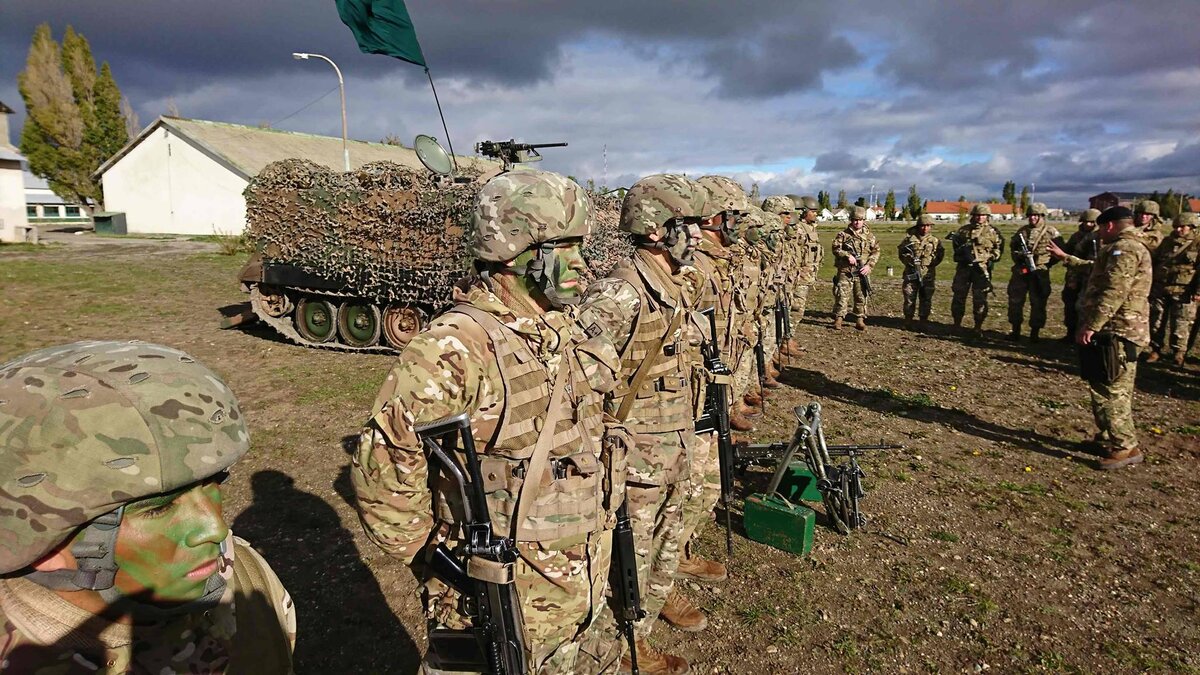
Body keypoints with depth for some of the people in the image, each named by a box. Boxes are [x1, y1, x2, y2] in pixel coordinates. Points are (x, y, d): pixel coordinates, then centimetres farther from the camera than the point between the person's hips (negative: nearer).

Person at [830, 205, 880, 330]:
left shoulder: (869, 236, 8)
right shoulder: (843, 234, 1)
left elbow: (876, 251, 9)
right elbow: (835, 248, -5)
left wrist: (869, 265, -5)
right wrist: (847, 255, -20)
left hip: (862, 273, 2)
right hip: (845, 271, -2)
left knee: (861, 297, 7)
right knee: (842, 296, -4)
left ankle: (860, 320, 17)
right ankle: (838, 319, 3)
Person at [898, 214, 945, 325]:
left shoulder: (935, 241, 9)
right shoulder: (910, 238, 5)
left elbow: (940, 255, 11)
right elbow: (901, 252, 6)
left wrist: (933, 262, -4)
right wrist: (908, 259, -10)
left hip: (928, 275, 1)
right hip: (911, 273, -1)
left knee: (926, 299, 7)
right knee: (909, 298, 2)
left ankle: (924, 320, 17)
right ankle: (908, 319, 13)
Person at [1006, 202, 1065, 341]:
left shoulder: (1051, 231, -2)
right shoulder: (1022, 231, 9)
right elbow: (1012, 246, 18)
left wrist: (1047, 263, -6)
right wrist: (1018, 255, -2)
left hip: (1039, 273, -4)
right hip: (1020, 271, 4)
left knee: (1038, 304, 2)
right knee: (1015, 300, 6)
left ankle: (1034, 334, 10)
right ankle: (1015, 331, 17)